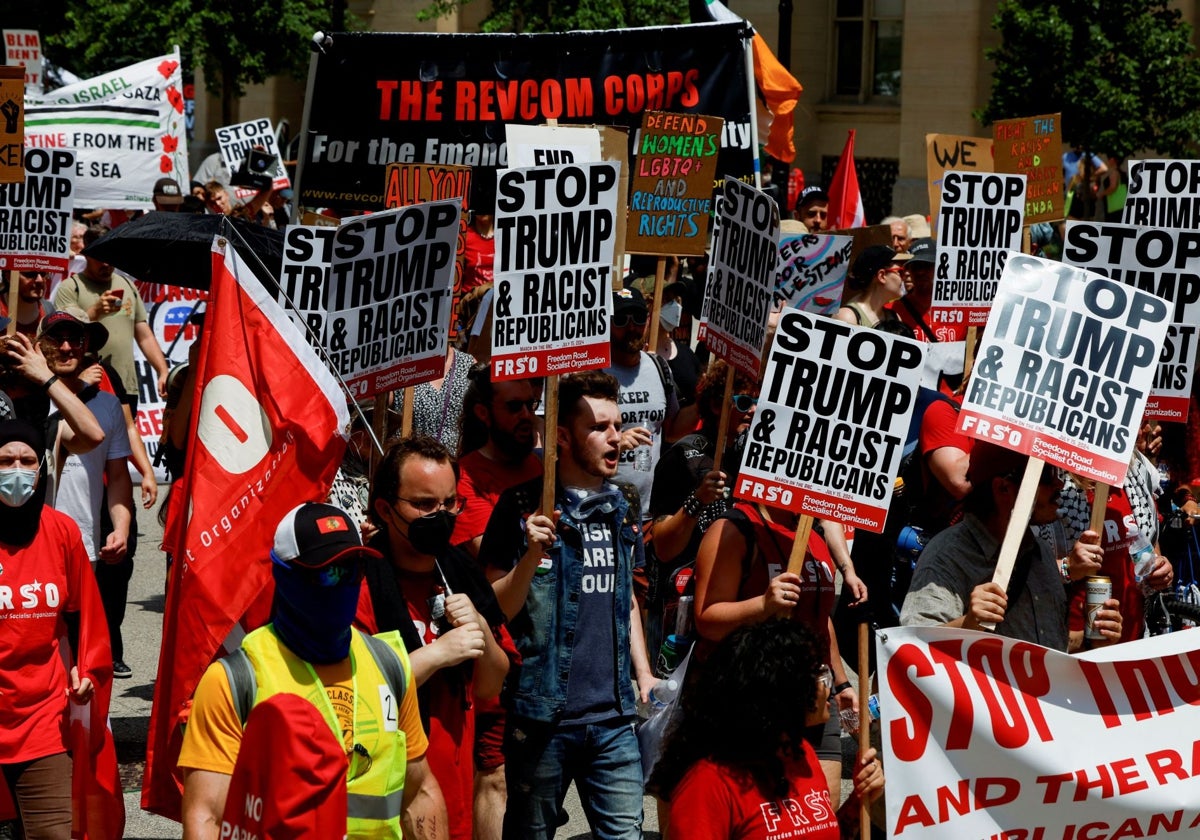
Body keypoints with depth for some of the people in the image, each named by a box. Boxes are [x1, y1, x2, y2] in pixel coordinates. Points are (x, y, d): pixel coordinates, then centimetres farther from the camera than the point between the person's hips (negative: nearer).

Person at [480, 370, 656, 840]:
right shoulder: (525, 507, -5)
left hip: (614, 717, 4)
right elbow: (494, 612, -8)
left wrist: (644, 673, 12)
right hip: (542, 714, -4)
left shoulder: (622, 511, 12)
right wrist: (531, 556, -22)